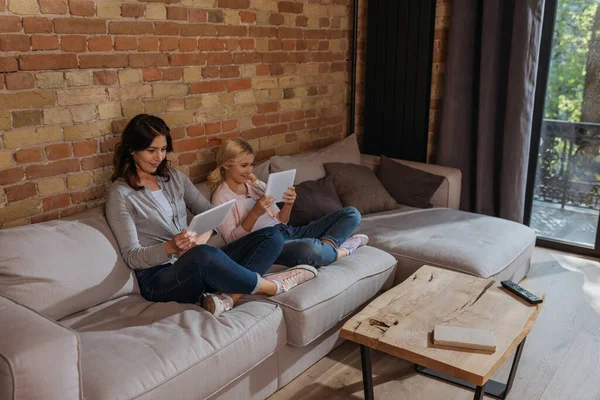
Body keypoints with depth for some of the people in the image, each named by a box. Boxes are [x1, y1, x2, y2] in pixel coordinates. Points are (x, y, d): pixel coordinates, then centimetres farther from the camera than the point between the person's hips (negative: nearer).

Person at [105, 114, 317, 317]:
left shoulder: (174, 177, 12)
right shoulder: (121, 193, -6)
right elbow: (131, 256, -10)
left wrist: (200, 240, -12)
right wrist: (170, 247, -28)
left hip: (200, 265, 7)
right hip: (160, 279, -7)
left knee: (272, 236, -7)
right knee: (204, 255, -42)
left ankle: (228, 297, -32)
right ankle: (270, 286, -16)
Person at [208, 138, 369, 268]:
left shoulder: (258, 185, 18)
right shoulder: (222, 197, 0)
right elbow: (232, 240, -9)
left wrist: (288, 205, -5)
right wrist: (255, 213, -22)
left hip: (289, 232, 8)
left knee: (352, 213, 1)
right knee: (312, 250, -41)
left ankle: (326, 244, -21)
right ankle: (338, 250, -9)